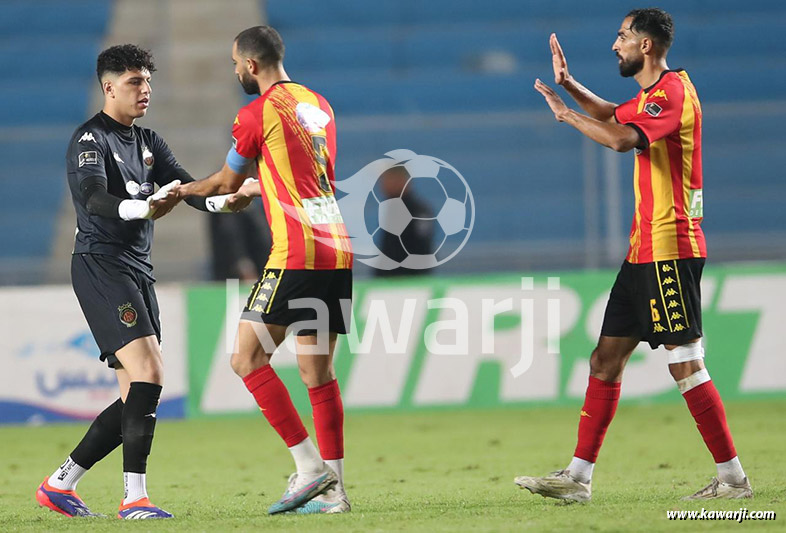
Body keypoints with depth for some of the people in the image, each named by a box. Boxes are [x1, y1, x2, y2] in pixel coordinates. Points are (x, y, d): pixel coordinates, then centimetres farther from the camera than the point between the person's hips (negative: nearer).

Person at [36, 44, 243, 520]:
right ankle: (135, 498, -20)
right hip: (101, 266, -9)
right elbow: (94, 199, -24)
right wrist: (143, 208, -44)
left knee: (139, 396, 7)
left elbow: (186, 187, 6)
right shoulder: (90, 140, -7)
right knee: (149, 375, -20)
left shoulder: (148, 142, 18)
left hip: (137, 271, 9)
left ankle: (60, 484, 15)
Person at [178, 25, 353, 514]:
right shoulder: (319, 105, 18)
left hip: (297, 252, -8)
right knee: (318, 371, 9)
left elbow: (226, 182, 8)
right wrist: (255, 190, 43)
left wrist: (182, 190, 28)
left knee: (248, 358, -3)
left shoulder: (259, 112, -5)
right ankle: (333, 489, 5)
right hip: (338, 250, 8)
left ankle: (309, 466, -10)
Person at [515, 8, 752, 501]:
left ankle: (733, 478, -5)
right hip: (645, 251, 10)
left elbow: (622, 138, -29)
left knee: (686, 364, -10)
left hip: (671, 249, -10)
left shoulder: (673, 89, -14)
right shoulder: (652, 94, 17)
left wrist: (566, 113, -15)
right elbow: (611, 115, 39)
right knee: (607, 359, 8)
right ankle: (578, 477, 10)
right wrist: (568, 83, 25)